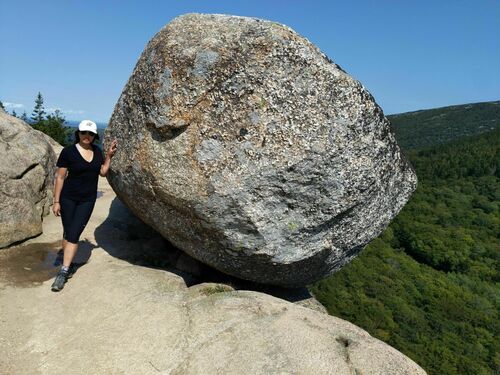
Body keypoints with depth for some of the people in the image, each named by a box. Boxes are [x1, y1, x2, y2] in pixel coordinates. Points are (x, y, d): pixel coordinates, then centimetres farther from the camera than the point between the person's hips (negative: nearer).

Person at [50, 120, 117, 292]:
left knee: (74, 235, -3)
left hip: (87, 200, 2)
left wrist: (109, 155, -1)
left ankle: (63, 272, 2)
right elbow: (60, 177, -7)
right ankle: (68, 265, 28)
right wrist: (56, 201, -8)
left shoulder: (97, 151, 3)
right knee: (67, 233, 8)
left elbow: (102, 172, 10)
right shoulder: (68, 151, -10)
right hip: (68, 198, -2)